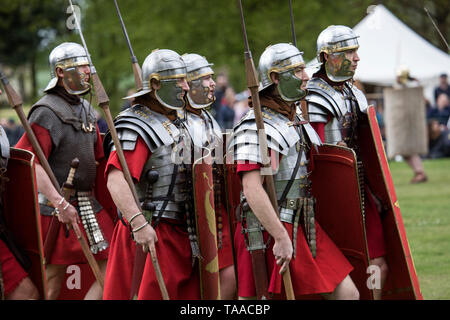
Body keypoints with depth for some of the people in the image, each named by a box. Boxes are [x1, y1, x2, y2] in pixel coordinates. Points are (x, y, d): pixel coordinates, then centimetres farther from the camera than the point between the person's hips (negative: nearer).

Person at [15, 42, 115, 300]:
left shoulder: (86, 110, 14)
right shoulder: (46, 114, -12)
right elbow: (31, 164, -21)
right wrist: (59, 203, -27)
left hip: (89, 205, 8)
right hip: (56, 208, -8)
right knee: (53, 279, -1)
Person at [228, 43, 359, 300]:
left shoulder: (298, 122, 16)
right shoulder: (256, 128, -14)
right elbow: (252, 190, -23)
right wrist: (281, 237, -26)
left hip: (304, 228, 9)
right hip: (269, 231, -9)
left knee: (347, 294, 2)